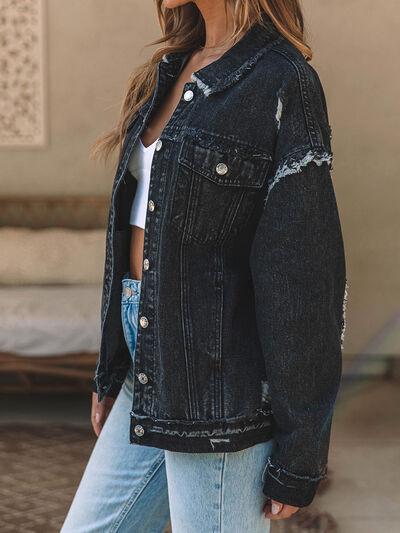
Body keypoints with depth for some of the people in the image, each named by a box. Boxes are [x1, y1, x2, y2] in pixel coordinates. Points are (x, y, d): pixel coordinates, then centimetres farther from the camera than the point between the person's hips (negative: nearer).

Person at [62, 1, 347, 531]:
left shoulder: (283, 83, -13)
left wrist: (298, 458, -14)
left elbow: (306, 279, -15)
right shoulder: (173, 68, 11)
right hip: (149, 375, 8)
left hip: (218, 381, -8)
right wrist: (110, 372, 17)